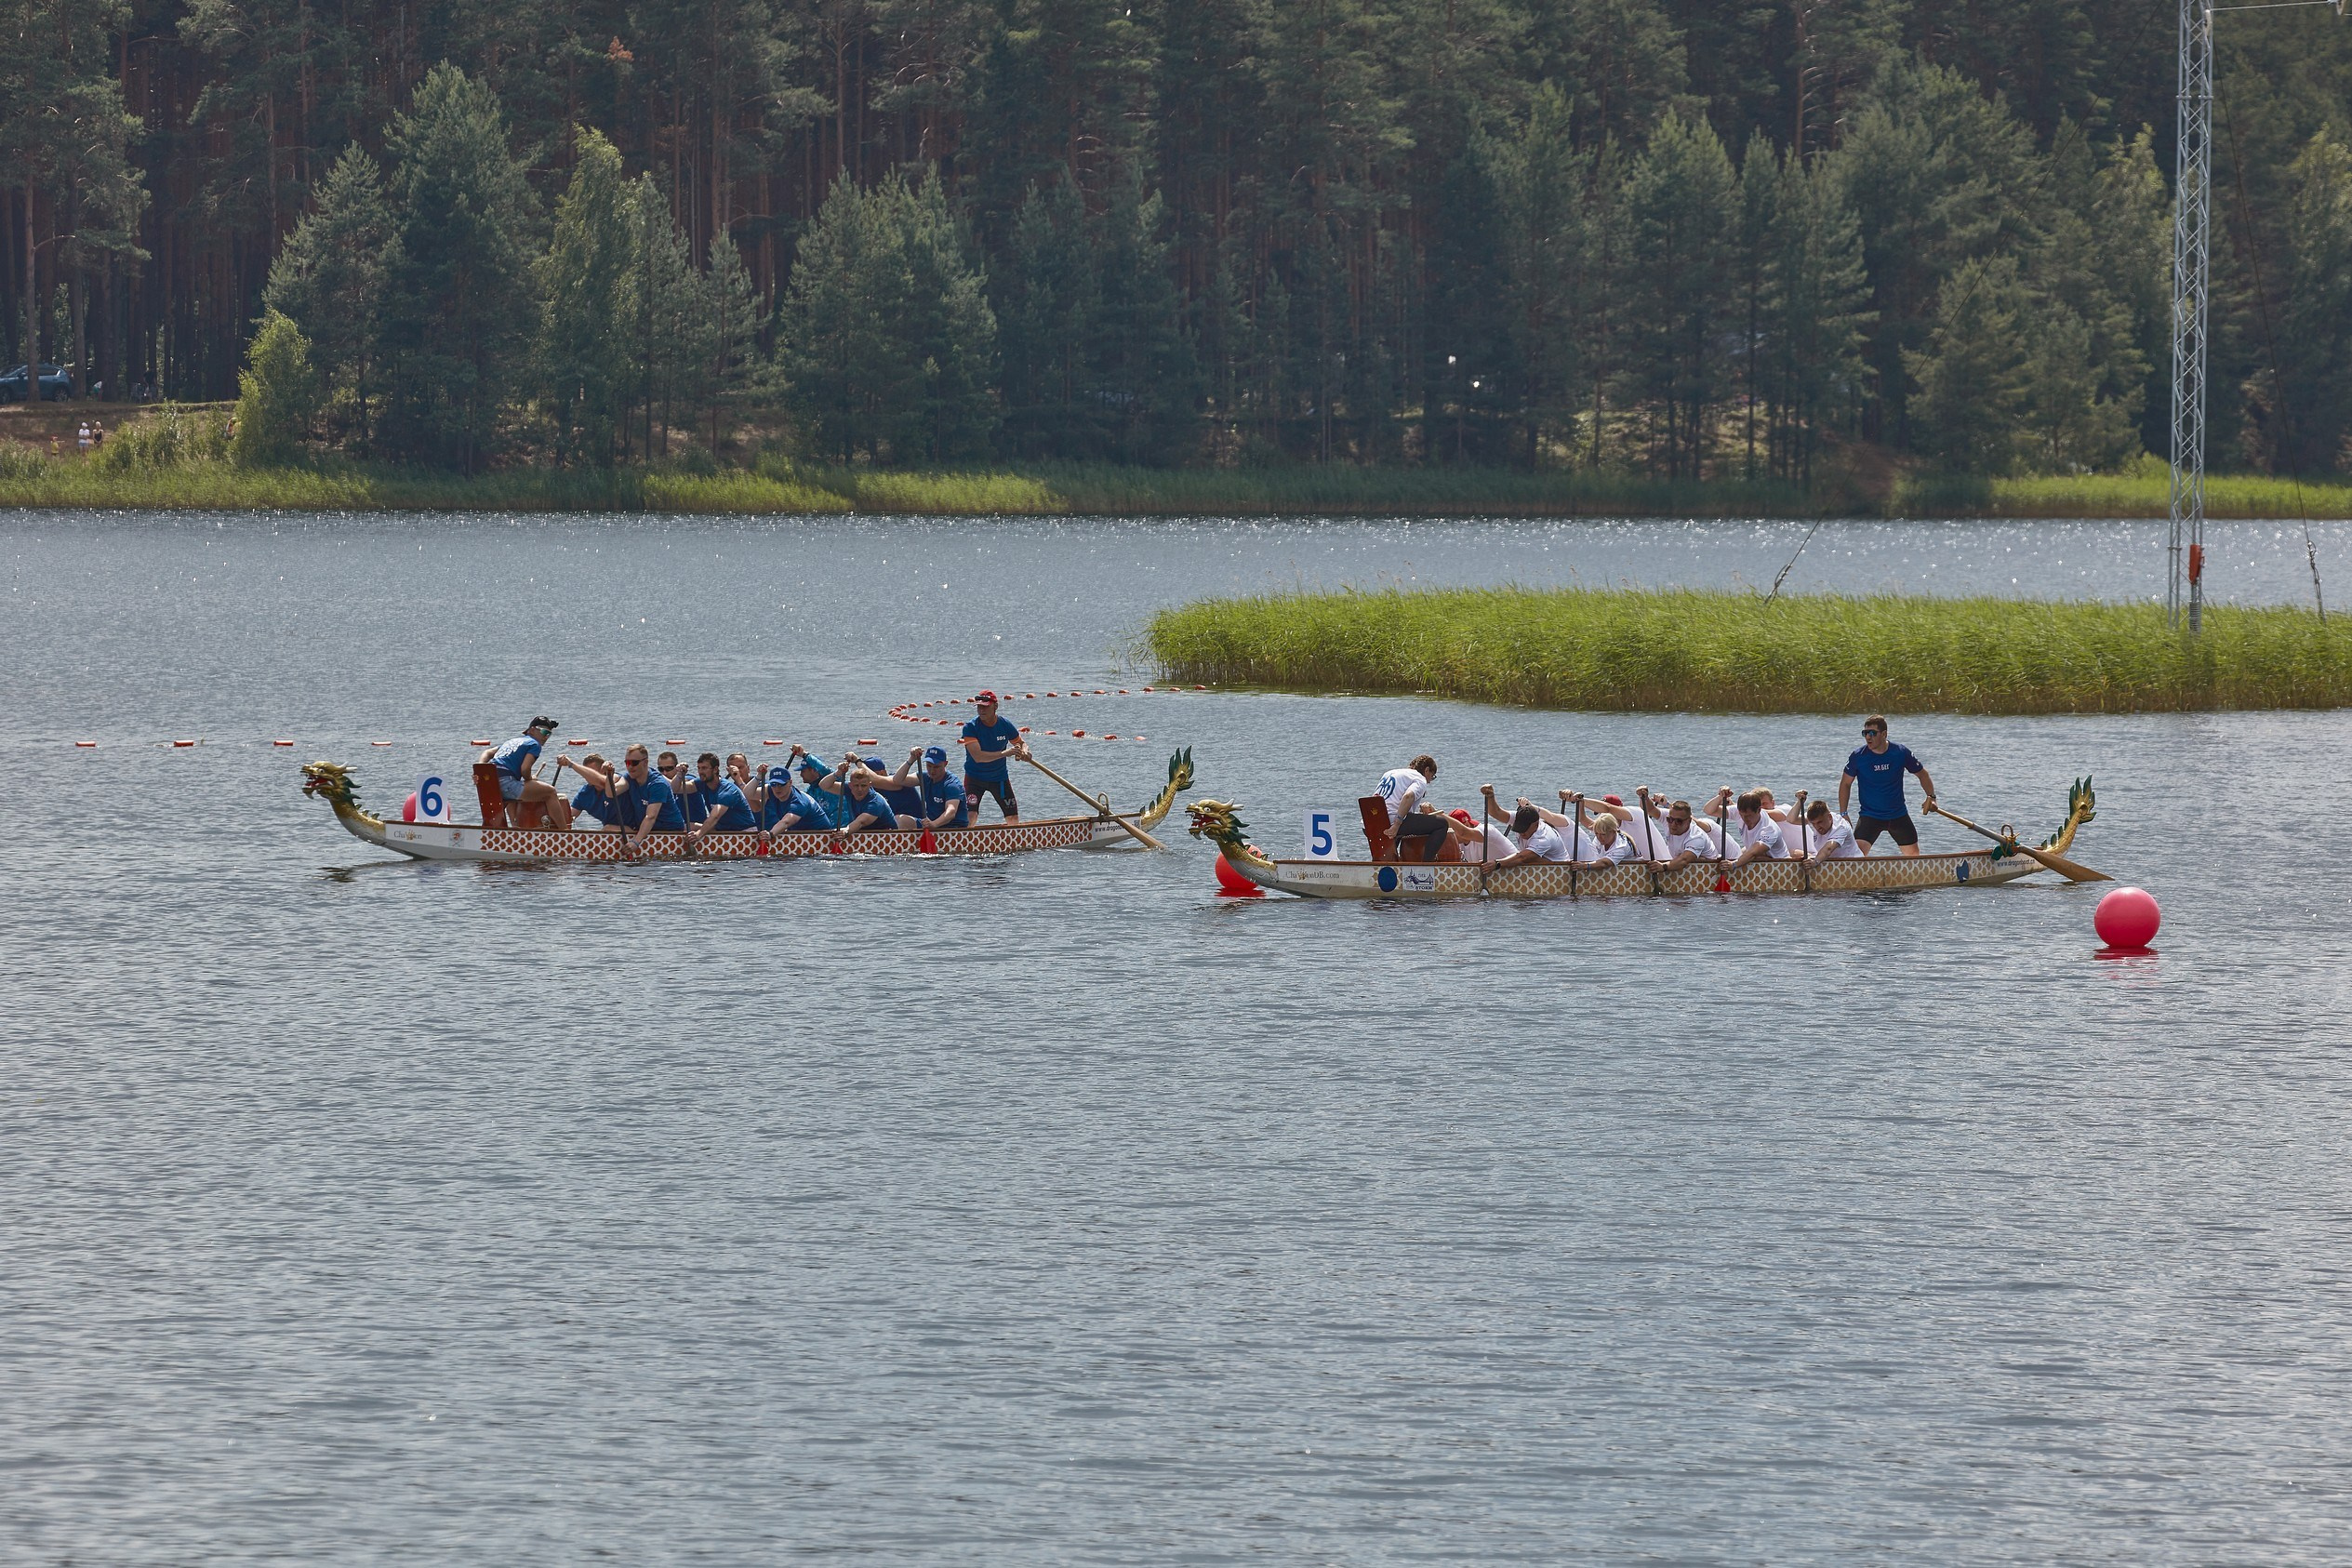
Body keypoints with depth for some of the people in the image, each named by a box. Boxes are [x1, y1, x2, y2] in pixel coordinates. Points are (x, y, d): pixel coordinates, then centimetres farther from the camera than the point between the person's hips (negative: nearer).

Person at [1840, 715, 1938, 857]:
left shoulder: (1901, 753, -8)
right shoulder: (1858, 756, -10)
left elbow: (1922, 774, 6)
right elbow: (1846, 784, 2)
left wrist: (1931, 797, -8)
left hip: (1898, 815, 2)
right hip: (1869, 816, -2)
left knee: (1914, 855, 11)